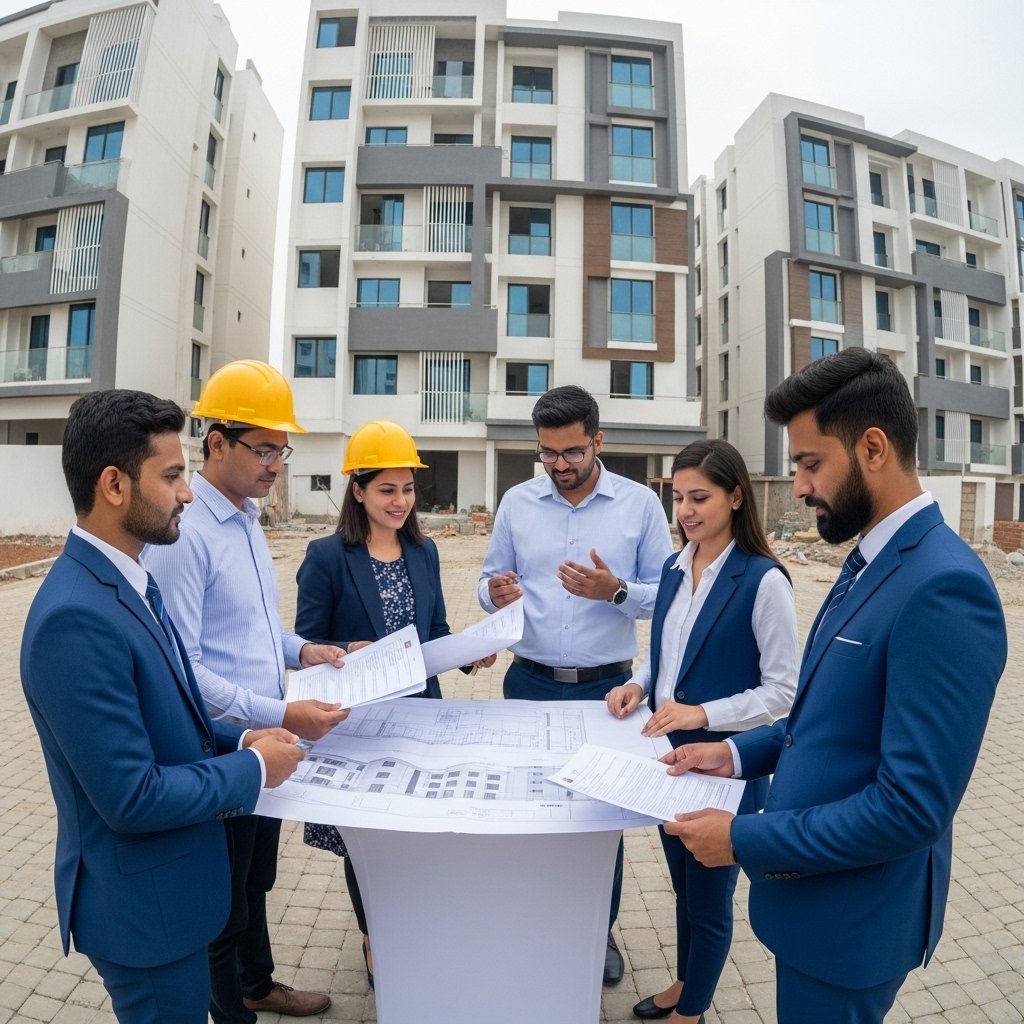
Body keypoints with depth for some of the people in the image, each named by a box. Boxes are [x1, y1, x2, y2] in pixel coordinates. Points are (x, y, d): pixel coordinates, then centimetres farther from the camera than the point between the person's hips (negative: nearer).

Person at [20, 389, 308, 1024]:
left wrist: (239, 741, -2)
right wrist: (254, 768, -16)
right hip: (143, 903, -8)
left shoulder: (126, 579, 0)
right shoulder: (76, 617, -30)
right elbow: (133, 798, -28)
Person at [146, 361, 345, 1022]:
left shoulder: (248, 519, 5)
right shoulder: (184, 532, -23)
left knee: (258, 882, 28)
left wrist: (300, 649, 0)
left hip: (264, 742, 9)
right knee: (225, 901, 16)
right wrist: (280, 715, -27)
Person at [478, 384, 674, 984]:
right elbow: (490, 582, 5)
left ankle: (599, 929, 40)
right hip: (530, 682, 2)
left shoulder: (641, 503, -5)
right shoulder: (516, 503, 1)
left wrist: (616, 591, -23)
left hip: (606, 686, -1)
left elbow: (667, 593, -5)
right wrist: (497, 594, -18)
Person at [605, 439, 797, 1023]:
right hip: (669, 757, 6)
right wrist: (639, 685, -6)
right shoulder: (675, 568, 1)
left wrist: (702, 714, -26)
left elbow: (782, 692, -17)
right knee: (683, 884, 26)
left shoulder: (763, 581, -19)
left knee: (709, 897, 16)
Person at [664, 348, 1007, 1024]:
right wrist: (740, 753, 1)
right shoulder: (871, 561, 2)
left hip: (853, 914, -7)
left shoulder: (944, 587, -27)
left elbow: (912, 807, -27)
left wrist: (745, 840, -20)